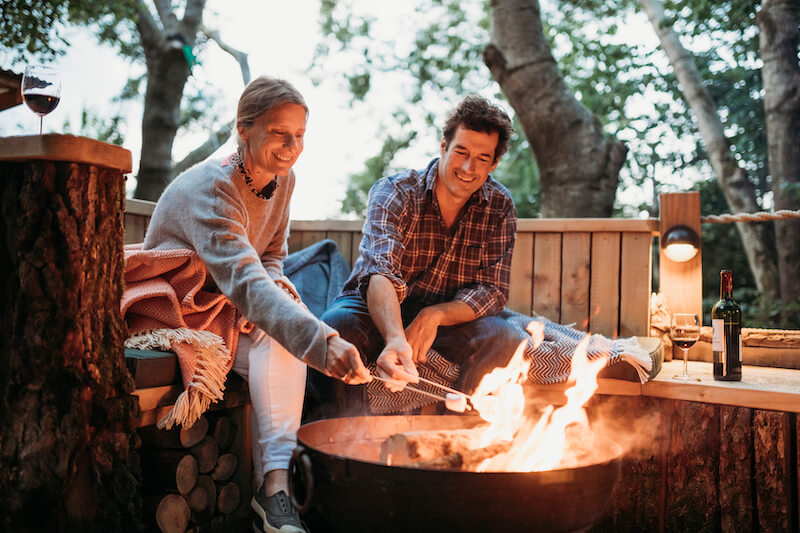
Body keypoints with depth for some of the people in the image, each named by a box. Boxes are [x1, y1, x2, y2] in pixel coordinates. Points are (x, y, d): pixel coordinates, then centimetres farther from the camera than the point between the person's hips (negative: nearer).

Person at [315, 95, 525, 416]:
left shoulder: (500, 207, -6)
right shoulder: (394, 193, -17)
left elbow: (494, 290, -9)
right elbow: (381, 271, -35)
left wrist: (434, 316, -29)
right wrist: (395, 339, -56)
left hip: (448, 316, 2)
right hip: (377, 311, -2)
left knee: (505, 340, -26)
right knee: (335, 329, -34)